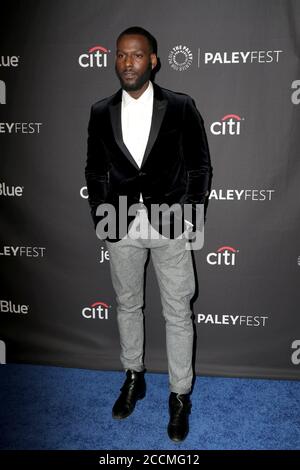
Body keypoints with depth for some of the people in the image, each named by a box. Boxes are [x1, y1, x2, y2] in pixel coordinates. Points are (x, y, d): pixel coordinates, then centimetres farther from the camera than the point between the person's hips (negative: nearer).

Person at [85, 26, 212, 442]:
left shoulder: (181, 107, -3)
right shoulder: (101, 112, 4)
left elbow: (200, 166, 0)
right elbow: (94, 170, 10)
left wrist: (189, 215, -6)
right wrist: (99, 216, 2)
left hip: (170, 224, -2)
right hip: (120, 225, 3)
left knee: (178, 314, 6)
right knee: (127, 306, 17)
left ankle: (180, 395, 25)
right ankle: (134, 377, 39)